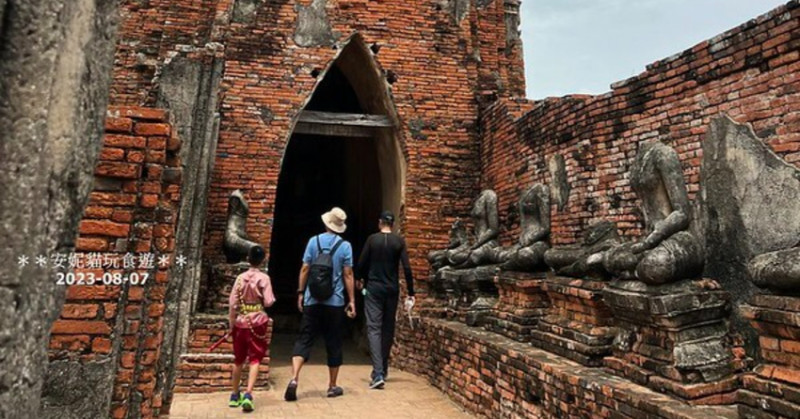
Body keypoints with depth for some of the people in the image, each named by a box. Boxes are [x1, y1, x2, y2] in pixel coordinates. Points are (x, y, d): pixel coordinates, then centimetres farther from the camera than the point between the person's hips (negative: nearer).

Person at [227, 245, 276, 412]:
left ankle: (235, 395, 30)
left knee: (238, 359, 17)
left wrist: (231, 325, 9)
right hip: (257, 323, -4)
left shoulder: (240, 278, 1)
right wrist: (273, 298, 9)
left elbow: (232, 303, 0)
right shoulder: (264, 278, -8)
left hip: (240, 323, 4)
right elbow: (268, 302, -13)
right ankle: (248, 395, -10)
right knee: (255, 359, 3)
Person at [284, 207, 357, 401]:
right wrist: (352, 300, 0)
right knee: (333, 344, 9)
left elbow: (305, 269, 1)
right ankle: (332, 386, 19)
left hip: (312, 300, 1)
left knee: (304, 340, 6)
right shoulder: (345, 246, -3)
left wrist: (300, 293, 10)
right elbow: (348, 275, -5)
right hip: (335, 302, -1)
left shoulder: (314, 241, 0)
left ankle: (294, 379, -11)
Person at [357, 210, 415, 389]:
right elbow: (406, 268, -6)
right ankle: (383, 370, 26)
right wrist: (410, 293, -1)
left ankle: (378, 374, -17)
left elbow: (362, 263, -1)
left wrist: (360, 280, 18)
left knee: (374, 328, -4)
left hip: (373, 289, -2)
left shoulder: (372, 239, -4)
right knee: (388, 329, 15)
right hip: (392, 290, 2)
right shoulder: (399, 242, -1)